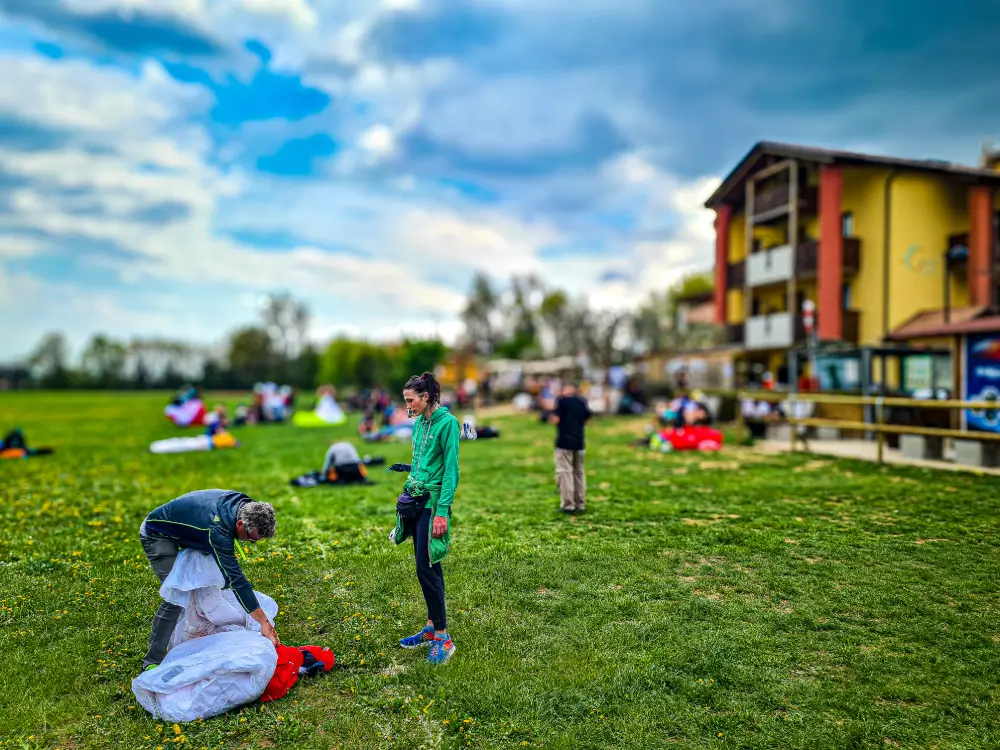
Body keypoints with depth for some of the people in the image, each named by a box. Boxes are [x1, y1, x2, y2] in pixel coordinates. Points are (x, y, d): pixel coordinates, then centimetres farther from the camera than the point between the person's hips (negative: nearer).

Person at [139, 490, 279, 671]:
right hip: (156, 535, -9)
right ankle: (152, 661, -6)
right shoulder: (217, 530, -40)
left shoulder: (242, 502, -18)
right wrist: (264, 622, -37)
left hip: (181, 532, 9)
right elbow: (235, 579, -39)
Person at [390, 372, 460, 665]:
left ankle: (442, 637, 3)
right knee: (427, 565, 13)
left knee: (426, 567, -7)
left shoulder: (447, 422, -14)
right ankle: (432, 627, 23)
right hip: (413, 496, 8)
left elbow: (451, 469, -16)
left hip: (432, 500, -8)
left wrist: (442, 511, -19)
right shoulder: (419, 422, 10)